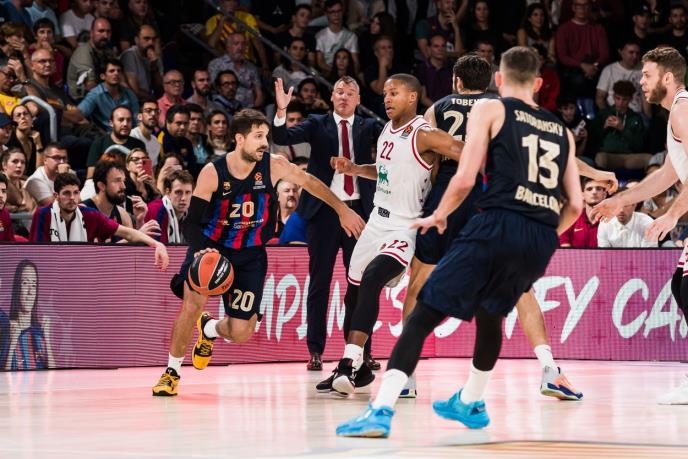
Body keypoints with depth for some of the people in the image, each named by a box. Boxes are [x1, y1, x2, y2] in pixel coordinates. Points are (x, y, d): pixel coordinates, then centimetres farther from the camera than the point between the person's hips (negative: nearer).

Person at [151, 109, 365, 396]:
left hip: (249, 254, 2)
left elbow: (310, 183, 2)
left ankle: (209, 329, 36)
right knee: (193, 301, -26)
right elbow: (193, 220, -14)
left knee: (241, 332, -3)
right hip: (211, 246, -2)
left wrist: (343, 211, 7)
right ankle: (172, 372, -6)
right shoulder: (212, 173, -18)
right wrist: (201, 251, -34)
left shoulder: (273, 166, -14)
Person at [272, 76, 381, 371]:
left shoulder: (368, 127, 8)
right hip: (324, 211, -1)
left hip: (359, 210, 1)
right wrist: (281, 111, -27)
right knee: (319, 282, 2)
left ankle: (362, 350, 10)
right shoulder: (318, 124, 4)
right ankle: (315, 351, 6)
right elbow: (282, 138, -9)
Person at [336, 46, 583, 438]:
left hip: (499, 226, -6)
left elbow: (465, 179, -3)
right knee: (490, 312, 32)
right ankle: (470, 403, 45)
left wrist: (439, 215, 14)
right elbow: (575, 204, 16)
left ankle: (382, 410, -18)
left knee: (423, 316, -4)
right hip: (542, 242, 6)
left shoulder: (490, 110, 8)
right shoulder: (561, 131, 22)